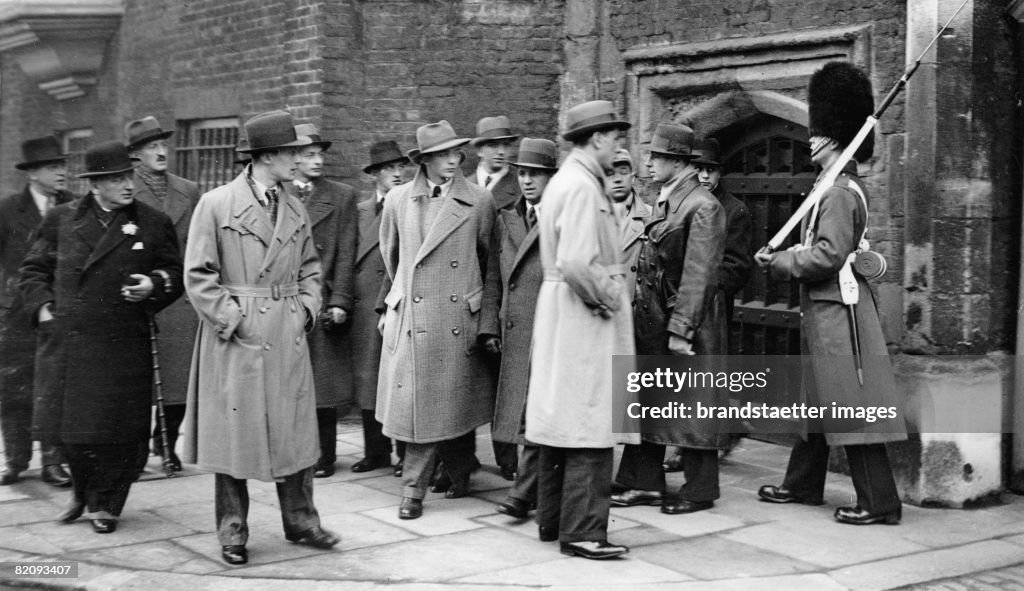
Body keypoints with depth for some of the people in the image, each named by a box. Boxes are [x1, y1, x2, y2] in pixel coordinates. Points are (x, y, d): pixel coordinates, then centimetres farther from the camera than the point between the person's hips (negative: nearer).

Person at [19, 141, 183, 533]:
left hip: (124, 345, -1)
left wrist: (154, 285, -11)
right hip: (66, 342, 2)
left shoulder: (154, 224, 3)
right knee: (71, 423, 8)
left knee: (117, 429, 1)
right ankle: (83, 492, 33)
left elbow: (176, 275, 9)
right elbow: (34, 269, 14)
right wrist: (43, 307, 1)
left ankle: (106, 504, 19)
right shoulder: (62, 219, 7)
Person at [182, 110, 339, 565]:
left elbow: (310, 267, 20)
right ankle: (232, 533, 15)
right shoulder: (216, 204, -7)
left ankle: (300, 520, 21)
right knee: (234, 432, 3)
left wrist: (306, 308, 5)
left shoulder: (296, 210, 10)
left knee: (295, 429, 8)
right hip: (235, 338, -5)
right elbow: (198, 275, -7)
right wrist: (232, 318, -12)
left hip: (289, 337, 5)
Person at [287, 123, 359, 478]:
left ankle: (323, 457, 10)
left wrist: (339, 302, -7)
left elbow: (346, 254, 1)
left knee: (323, 382, 1)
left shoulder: (342, 197, 6)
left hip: (323, 304, -1)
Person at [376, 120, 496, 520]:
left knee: (441, 404, 3)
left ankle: (414, 491, 18)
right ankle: (460, 468, 18)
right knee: (415, 404, -1)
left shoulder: (479, 202, 0)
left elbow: (488, 257, 12)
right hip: (409, 318, 2)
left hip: (457, 318, -1)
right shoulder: (398, 200, 5)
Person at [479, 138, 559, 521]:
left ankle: (524, 493, -3)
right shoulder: (505, 221, 16)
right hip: (514, 335, 6)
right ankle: (540, 490, 21)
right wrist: (489, 327, 7)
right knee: (521, 414, 9)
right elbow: (493, 280, 15)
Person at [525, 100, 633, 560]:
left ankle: (552, 520, 24)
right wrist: (606, 298, -12)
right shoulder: (582, 187, -16)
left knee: (561, 418, 15)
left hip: (559, 314, 11)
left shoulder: (564, 180, 15)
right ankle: (581, 531, -1)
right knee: (590, 424, -6)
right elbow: (575, 264, -25)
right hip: (584, 319, -10)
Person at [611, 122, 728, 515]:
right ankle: (646, 483, 21)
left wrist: (680, 330, -20)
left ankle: (700, 490, 13)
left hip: (687, 322, -9)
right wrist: (641, 312, 11)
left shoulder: (703, 206, -14)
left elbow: (698, 275, -18)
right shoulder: (663, 202, 13)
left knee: (693, 405, 2)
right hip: (652, 319, 9)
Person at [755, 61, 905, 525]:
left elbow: (828, 255, -24)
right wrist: (782, 261, 6)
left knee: (852, 407, -6)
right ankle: (802, 485, 31)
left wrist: (778, 262, -13)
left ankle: (879, 502, 0)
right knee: (818, 401, 19)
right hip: (824, 308, 11)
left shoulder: (840, 193, -17)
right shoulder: (843, 187, 14)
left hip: (836, 311, -11)